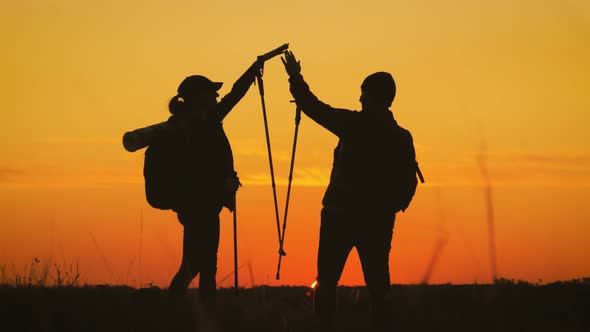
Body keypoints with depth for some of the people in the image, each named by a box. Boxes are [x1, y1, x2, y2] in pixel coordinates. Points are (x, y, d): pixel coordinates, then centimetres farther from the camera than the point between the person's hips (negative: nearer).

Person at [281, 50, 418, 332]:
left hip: (340, 216, -4)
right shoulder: (401, 138, 3)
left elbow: (314, 107, -5)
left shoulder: (355, 125, -9)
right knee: (378, 284, 8)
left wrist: (295, 77, 9)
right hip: (379, 221, 4)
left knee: (327, 281, 5)